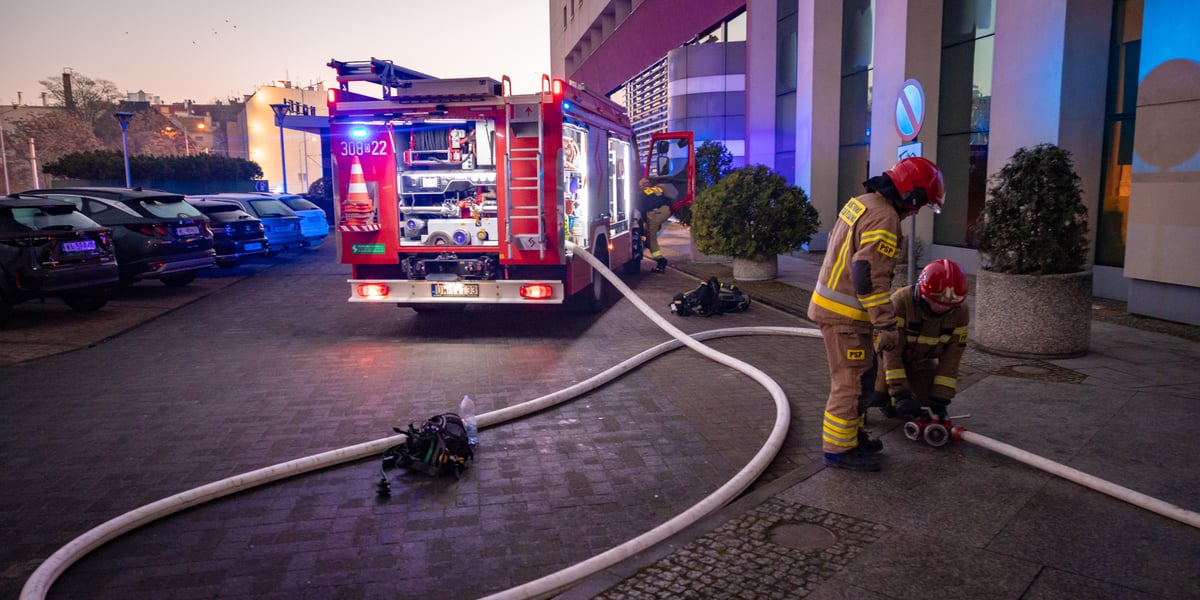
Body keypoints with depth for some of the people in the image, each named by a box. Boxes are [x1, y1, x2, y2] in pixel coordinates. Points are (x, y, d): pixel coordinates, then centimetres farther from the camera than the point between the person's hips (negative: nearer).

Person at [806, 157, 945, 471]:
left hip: (831, 302, 10)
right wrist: (886, 325, -21)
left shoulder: (860, 203, 11)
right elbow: (870, 276, -26)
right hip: (845, 315, -10)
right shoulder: (884, 218, -20)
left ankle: (850, 434, 34)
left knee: (861, 376, 21)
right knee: (852, 383, 0)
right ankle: (838, 448, 10)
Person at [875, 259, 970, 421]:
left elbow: (950, 359, -16)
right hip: (892, 355, -3)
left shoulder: (960, 313, -21)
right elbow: (892, 351, -32)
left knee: (927, 398, -14)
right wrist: (900, 394, -36)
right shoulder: (901, 302, -35)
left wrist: (940, 400, -20)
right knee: (879, 397, -19)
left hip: (922, 361, 3)